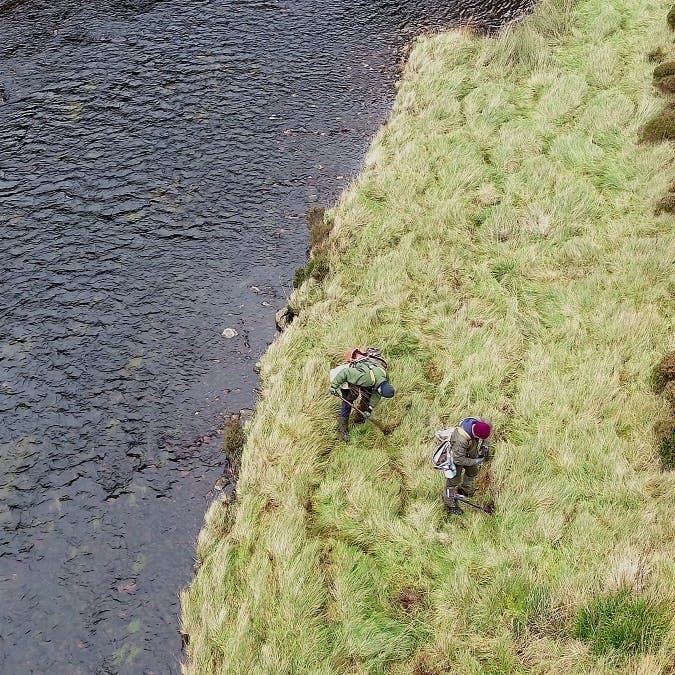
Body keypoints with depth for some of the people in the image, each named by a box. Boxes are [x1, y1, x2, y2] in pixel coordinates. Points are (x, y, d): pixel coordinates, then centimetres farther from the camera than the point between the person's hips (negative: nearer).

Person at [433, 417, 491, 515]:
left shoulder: (479, 421, -32)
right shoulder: (460, 440, -48)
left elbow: (489, 426, -6)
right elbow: (459, 459, -32)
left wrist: (485, 446, -12)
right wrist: (475, 461, -21)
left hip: (469, 453, 7)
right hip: (454, 457, -7)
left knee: (472, 471, 27)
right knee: (454, 480, 12)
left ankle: (466, 490, 57)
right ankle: (450, 503, 38)